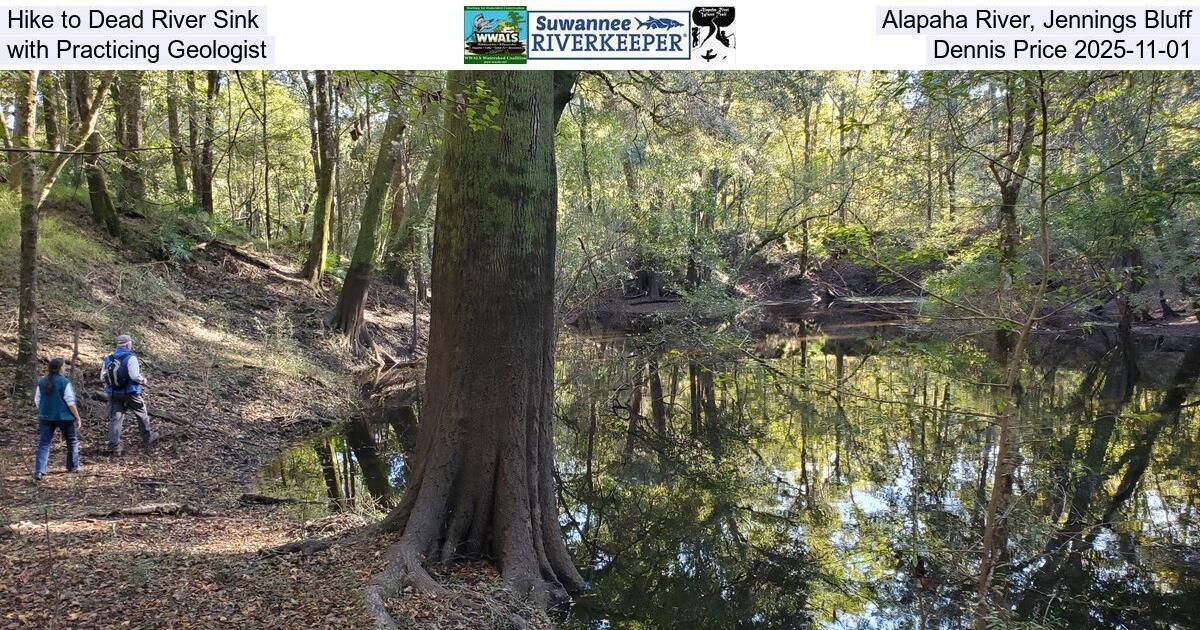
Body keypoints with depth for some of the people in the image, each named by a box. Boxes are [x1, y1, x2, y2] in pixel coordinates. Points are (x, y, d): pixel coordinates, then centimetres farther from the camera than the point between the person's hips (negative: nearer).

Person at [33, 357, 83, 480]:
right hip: (64, 417, -4)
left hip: (46, 417, 4)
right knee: (72, 441, 16)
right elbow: (70, 402, -13)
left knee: (43, 443, 5)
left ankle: (39, 471, -6)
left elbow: (37, 401, 8)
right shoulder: (64, 382, -13)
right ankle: (73, 466, 25)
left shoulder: (42, 382, 2)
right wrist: (77, 418, -6)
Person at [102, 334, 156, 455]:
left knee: (115, 419, 5)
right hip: (131, 394, -4)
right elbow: (135, 376, -23)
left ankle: (114, 445, -1)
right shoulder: (130, 358, -15)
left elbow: (103, 378, 4)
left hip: (114, 394, 4)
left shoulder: (108, 359, 2)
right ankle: (148, 439, 28)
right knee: (142, 415, 15)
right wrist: (143, 380, -3)